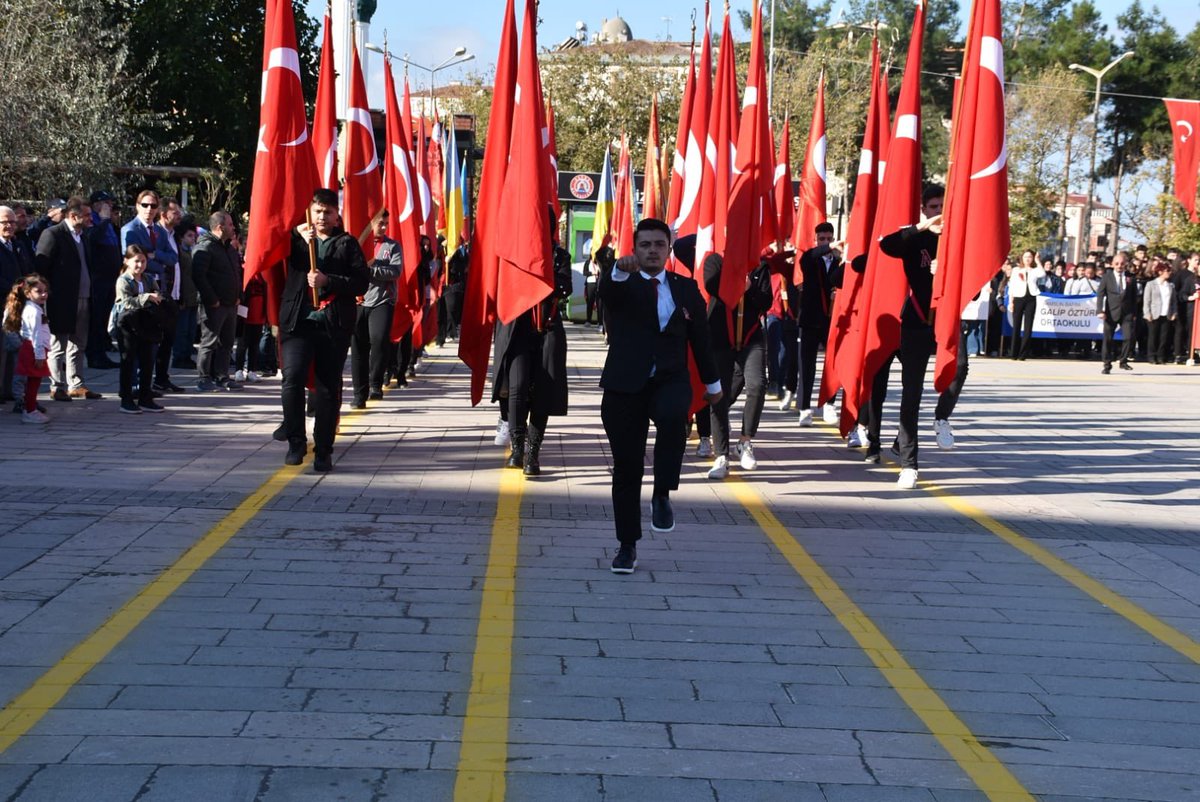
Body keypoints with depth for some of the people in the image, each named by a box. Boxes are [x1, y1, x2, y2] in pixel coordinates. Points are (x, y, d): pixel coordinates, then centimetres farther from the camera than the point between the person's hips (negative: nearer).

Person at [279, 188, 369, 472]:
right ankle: (296, 441, 0)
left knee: (328, 388, 2)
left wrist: (327, 281, -12)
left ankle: (323, 451, 10)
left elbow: (362, 282, -1)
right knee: (292, 377, -14)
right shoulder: (296, 239, 16)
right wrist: (301, 239, -10)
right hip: (298, 320, 0)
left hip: (334, 324, 0)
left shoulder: (348, 244, 10)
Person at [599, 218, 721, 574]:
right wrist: (620, 271, -45)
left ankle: (662, 495, -19)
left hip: (671, 381, 1)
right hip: (625, 385, 0)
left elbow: (700, 335, 20)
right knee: (626, 467, 2)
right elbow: (606, 290, -22)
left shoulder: (686, 288, 11)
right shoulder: (621, 287, 3)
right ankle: (627, 545, 14)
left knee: (673, 416, -35)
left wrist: (712, 381, 26)